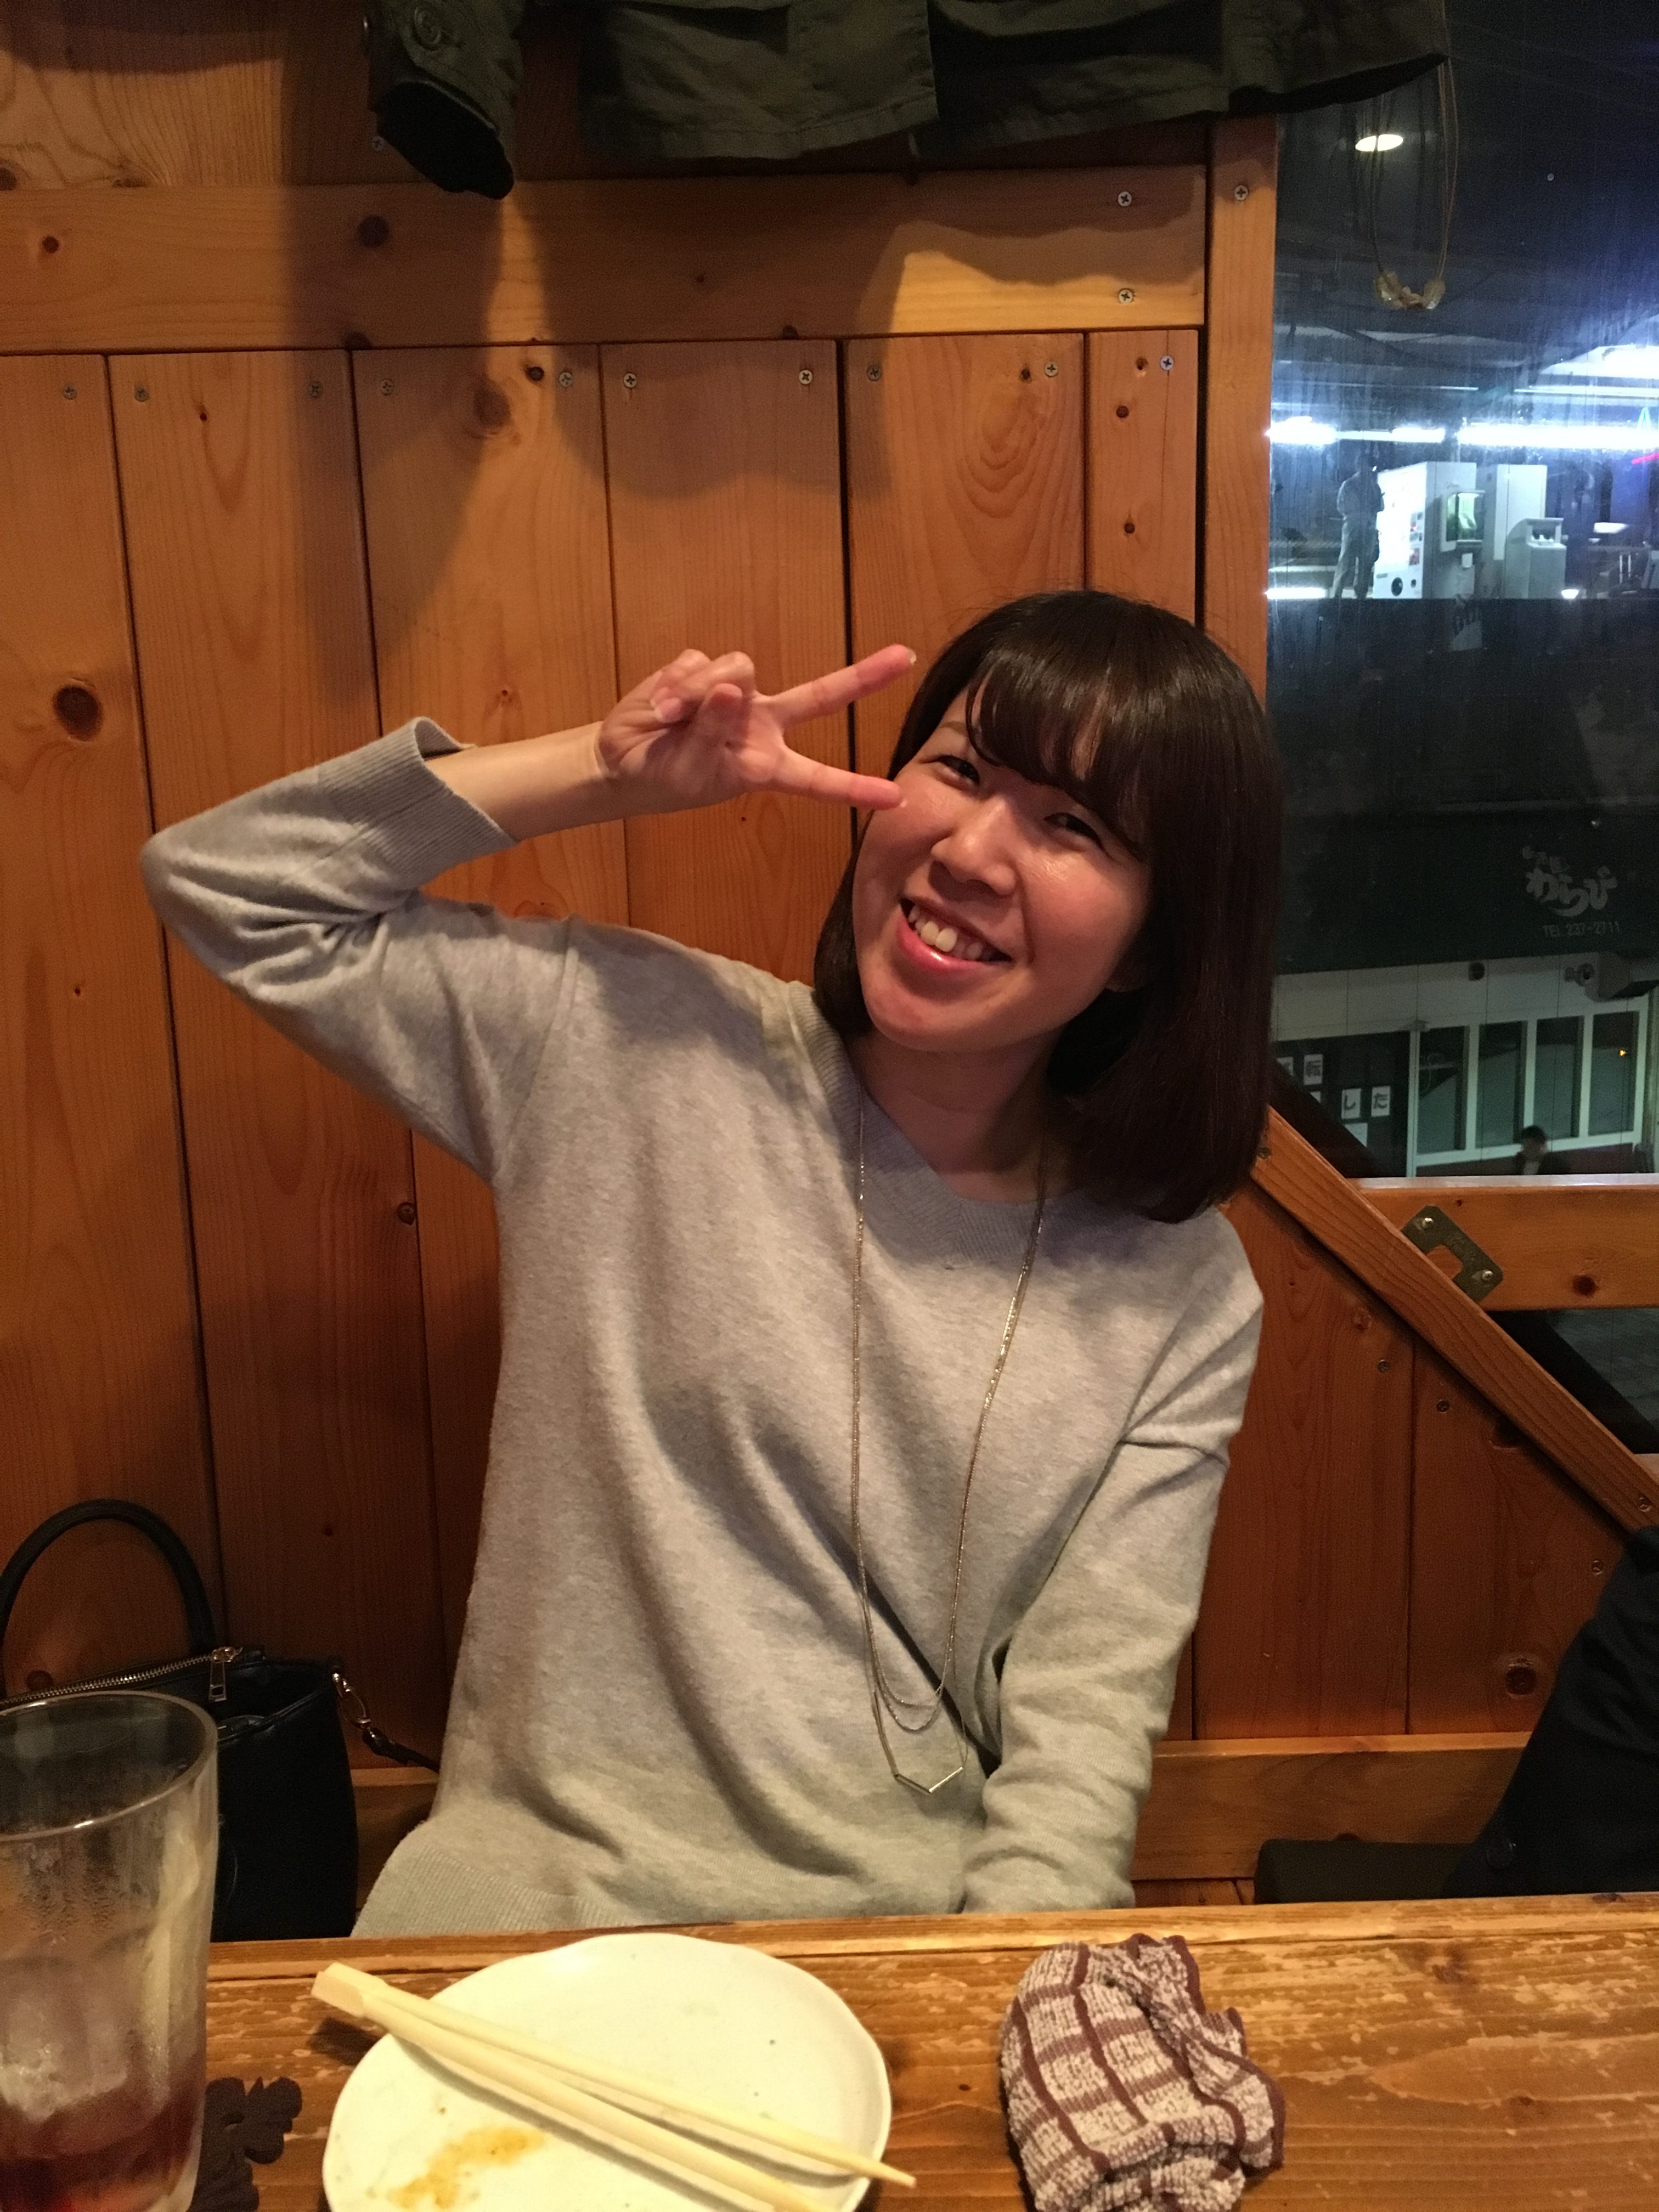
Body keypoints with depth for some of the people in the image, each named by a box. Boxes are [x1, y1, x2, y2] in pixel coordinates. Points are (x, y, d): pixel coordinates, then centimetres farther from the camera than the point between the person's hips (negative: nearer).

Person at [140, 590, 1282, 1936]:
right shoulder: (639, 1047, -3)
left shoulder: (1183, 1300, -2)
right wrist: (608, 774, -7)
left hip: (915, 1930, 1)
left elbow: (1082, 1731, -3)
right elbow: (226, 885, 2)